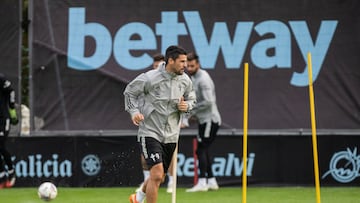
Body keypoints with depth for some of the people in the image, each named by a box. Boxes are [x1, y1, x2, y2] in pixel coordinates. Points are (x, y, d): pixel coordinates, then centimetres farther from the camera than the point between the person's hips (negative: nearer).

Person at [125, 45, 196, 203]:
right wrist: (134, 111, -14)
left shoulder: (185, 80, 0)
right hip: (150, 132, -6)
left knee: (159, 178, 17)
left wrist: (187, 106, -5)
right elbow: (129, 92, -1)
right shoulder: (150, 78, -15)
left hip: (171, 135, 6)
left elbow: (191, 99, 17)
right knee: (156, 174, -19)